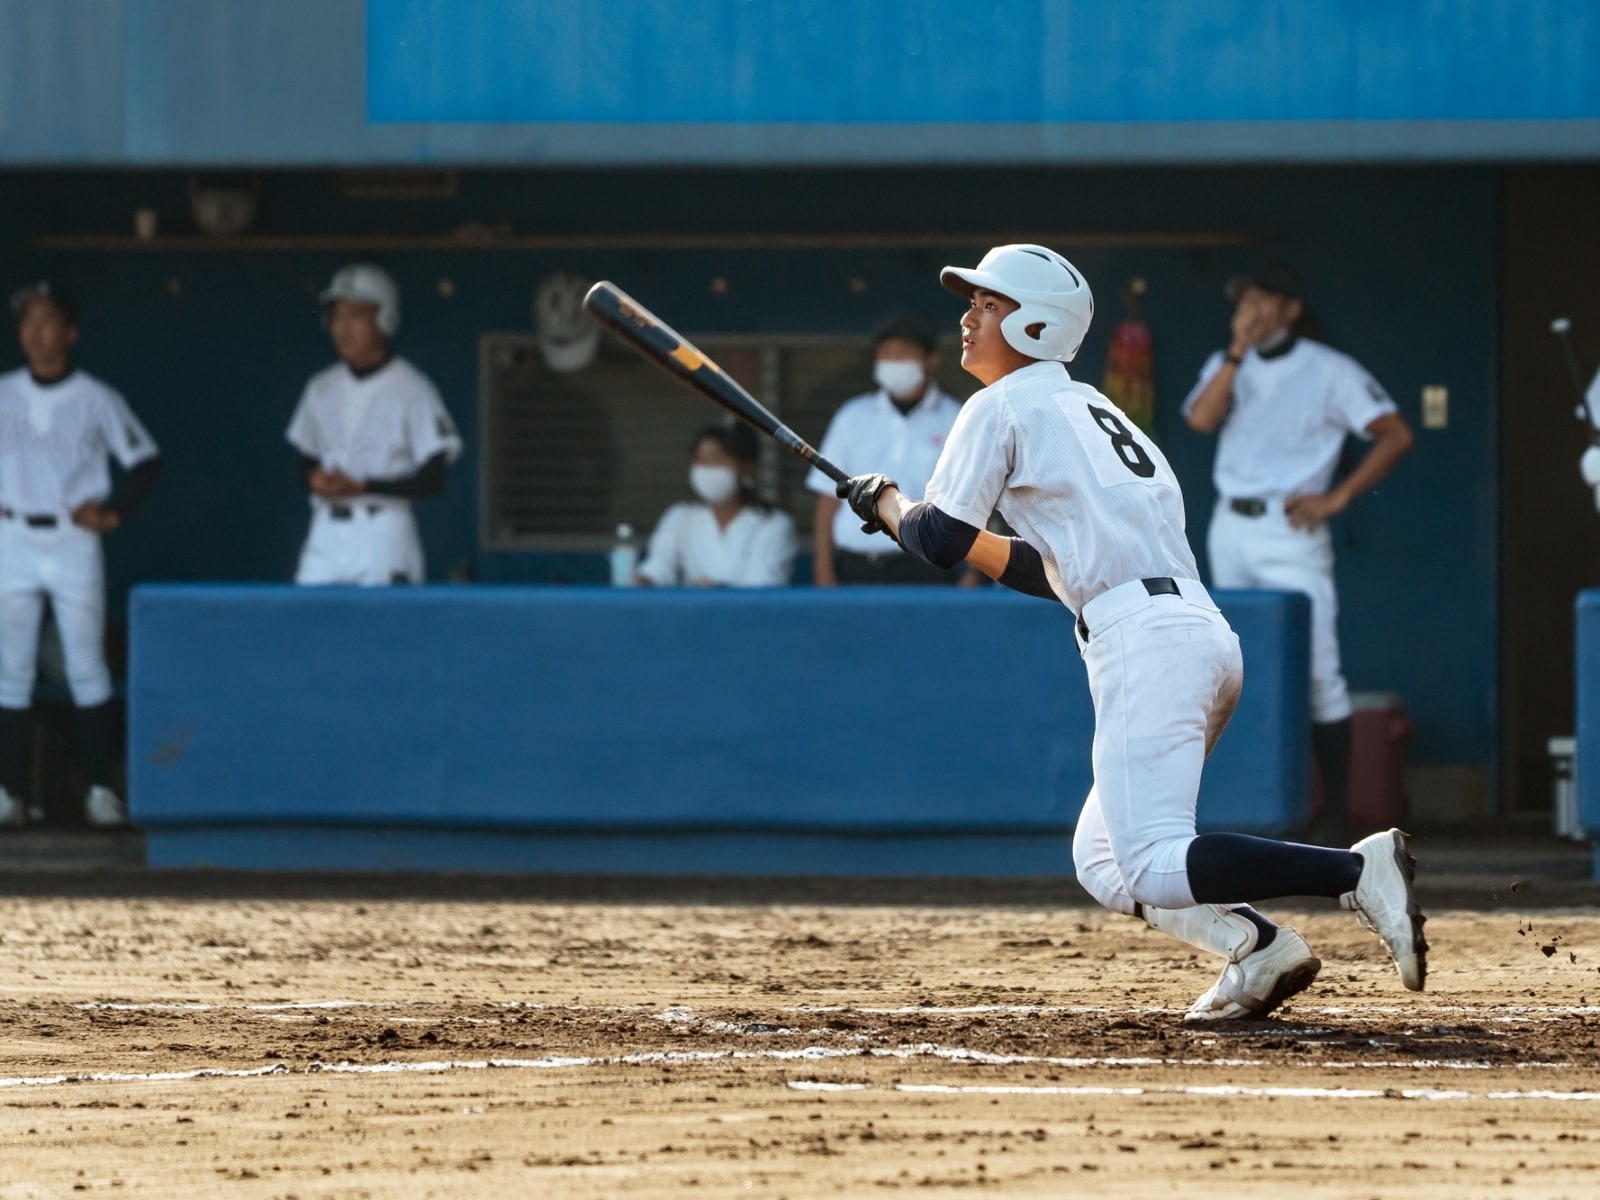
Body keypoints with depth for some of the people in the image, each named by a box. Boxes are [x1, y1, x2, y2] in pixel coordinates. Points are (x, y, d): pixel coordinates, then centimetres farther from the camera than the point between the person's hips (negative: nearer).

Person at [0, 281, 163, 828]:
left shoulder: (96, 398, -1)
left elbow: (145, 460, 5)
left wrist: (114, 512, -5)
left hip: (73, 542, -2)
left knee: (87, 669, -2)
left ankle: (100, 789, 2)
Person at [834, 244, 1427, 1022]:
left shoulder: (1003, 407, 2)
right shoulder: (1093, 410, 28)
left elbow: (940, 541, -5)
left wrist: (886, 504, 15)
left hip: (1144, 641, -9)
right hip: (1206, 634, 9)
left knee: (1152, 870, -17)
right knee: (1103, 862, 15)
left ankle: (1357, 871, -29)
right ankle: (1256, 945, -5)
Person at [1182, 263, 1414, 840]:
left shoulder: (1329, 371, -2)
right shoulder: (1227, 365, 12)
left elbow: (1395, 434, -7)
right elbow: (1201, 418, -7)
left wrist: (1338, 497, -12)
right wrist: (1239, 350, -11)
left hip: (1289, 528, -6)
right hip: (1230, 527, 6)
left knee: (1316, 668, -12)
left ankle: (1336, 809, -10)